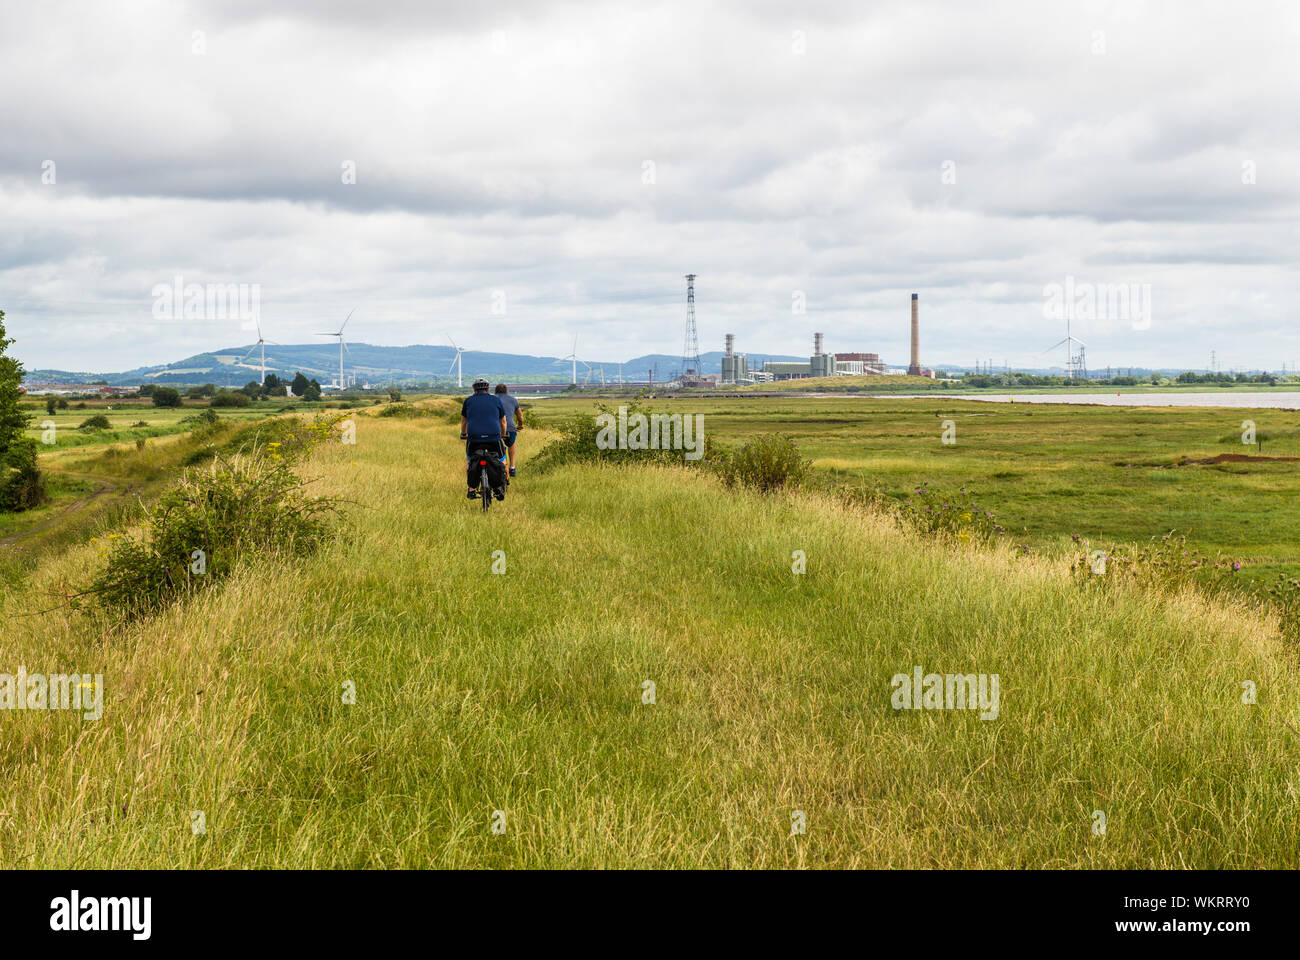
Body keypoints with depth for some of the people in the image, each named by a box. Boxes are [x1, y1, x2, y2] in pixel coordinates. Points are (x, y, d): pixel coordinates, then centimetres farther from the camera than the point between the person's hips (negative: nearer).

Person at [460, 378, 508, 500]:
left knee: (469, 460, 26)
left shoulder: (468, 401, 13)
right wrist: (503, 436, 41)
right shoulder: (496, 400, 13)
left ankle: (471, 490, 18)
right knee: (501, 461, 23)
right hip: (494, 438, 0)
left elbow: (463, 421, 26)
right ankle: (500, 487, 5)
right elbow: (503, 422, 23)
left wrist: (463, 434, 45)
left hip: (474, 438, 0)